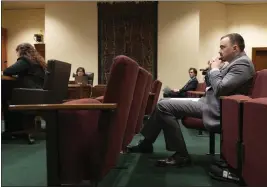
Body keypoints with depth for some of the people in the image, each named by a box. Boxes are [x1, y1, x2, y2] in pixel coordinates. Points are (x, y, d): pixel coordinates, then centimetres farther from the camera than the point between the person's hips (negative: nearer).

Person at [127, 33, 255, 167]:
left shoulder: (242, 63, -15)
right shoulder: (236, 62, 16)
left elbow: (220, 89, -24)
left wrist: (214, 69, -10)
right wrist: (213, 69, 6)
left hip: (213, 107, -11)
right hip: (209, 101, 11)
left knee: (163, 106, -17)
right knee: (164, 103, 9)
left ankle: (181, 155, -11)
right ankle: (146, 143, 16)